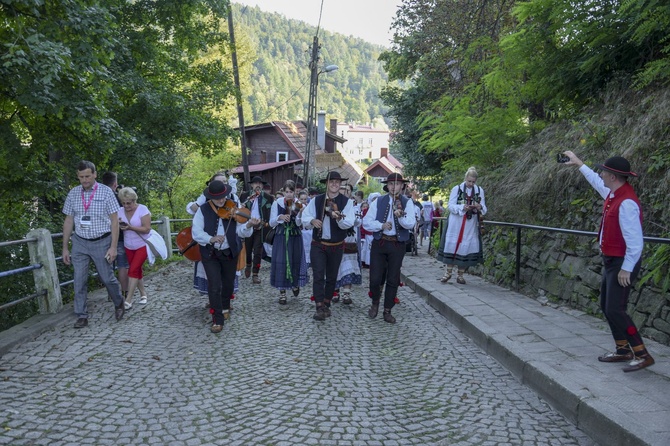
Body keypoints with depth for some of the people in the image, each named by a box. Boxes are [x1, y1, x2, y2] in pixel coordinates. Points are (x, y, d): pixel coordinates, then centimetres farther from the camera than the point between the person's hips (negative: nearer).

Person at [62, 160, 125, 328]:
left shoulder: (106, 192, -6)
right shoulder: (73, 194, 3)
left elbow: (114, 220, -6)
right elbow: (68, 221, 9)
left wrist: (113, 247, -11)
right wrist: (65, 248, 7)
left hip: (101, 242, -3)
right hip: (80, 243, 3)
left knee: (107, 278, 5)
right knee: (79, 280, 1)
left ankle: (119, 304, 31)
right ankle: (82, 316, 12)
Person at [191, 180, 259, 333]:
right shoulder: (203, 210, -7)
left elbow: (241, 231, -14)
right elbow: (196, 232, -13)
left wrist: (248, 225, -36)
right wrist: (211, 239, -31)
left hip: (229, 253, 2)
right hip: (210, 253, -2)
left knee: (228, 284, 16)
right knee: (214, 286, -10)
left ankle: (225, 307, 44)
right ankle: (217, 319, 2)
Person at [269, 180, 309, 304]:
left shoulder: (299, 204, -3)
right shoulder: (277, 203, -4)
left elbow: (299, 224, -12)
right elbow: (271, 223, -3)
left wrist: (300, 214, -31)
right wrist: (280, 217, -21)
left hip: (295, 238, 1)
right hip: (281, 238, -1)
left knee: (295, 262, 8)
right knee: (281, 263, -4)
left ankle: (295, 284, 37)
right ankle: (282, 293, 5)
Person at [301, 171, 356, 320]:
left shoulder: (346, 202, -4)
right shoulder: (316, 200, 2)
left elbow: (349, 223, -17)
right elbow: (305, 216, 0)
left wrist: (339, 218, -38)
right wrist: (312, 221, -22)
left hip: (336, 246, 0)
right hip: (318, 245, 0)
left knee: (331, 277, 12)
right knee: (318, 276, -8)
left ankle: (326, 304, 28)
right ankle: (320, 308, -6)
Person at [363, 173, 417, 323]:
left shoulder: (407, 202, -1)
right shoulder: (378, 201, 2)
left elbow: (411, 224, -15)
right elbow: (366, 222, -2)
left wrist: (401, 216, -34)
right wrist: (381, 225, -18)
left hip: (398, 245, 0)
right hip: (379, 243, 1)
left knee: (393, 280, 7)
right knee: (375, 278, -1)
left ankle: (387, 311, 21)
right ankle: (375, 303, 28)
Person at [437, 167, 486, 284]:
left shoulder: (480, 191, 7)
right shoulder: (456, 189, -1)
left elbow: (484, 209, 7)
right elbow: (450, 206, -5)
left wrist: (479, 207, -17)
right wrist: (462, 207, -22)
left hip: (471, 225, 2)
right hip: (456, 224, -2)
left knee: (466, 246, 1)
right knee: (452, 245, -2)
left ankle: (460, 275, 12)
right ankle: (448, 272, 10)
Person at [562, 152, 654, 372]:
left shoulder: (626, 203, -25)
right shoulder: (614, 194, 4)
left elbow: (635, 241, -26)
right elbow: (595, 181, 27)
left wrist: (626, 269, -23)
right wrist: (578, 163, 36)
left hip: (623, 263, -10)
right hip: (611, 261, 10)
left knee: (615, 309, -10)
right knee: (607, 306, 14)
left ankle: (642, 355, -1)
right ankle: (623, 350, 24)